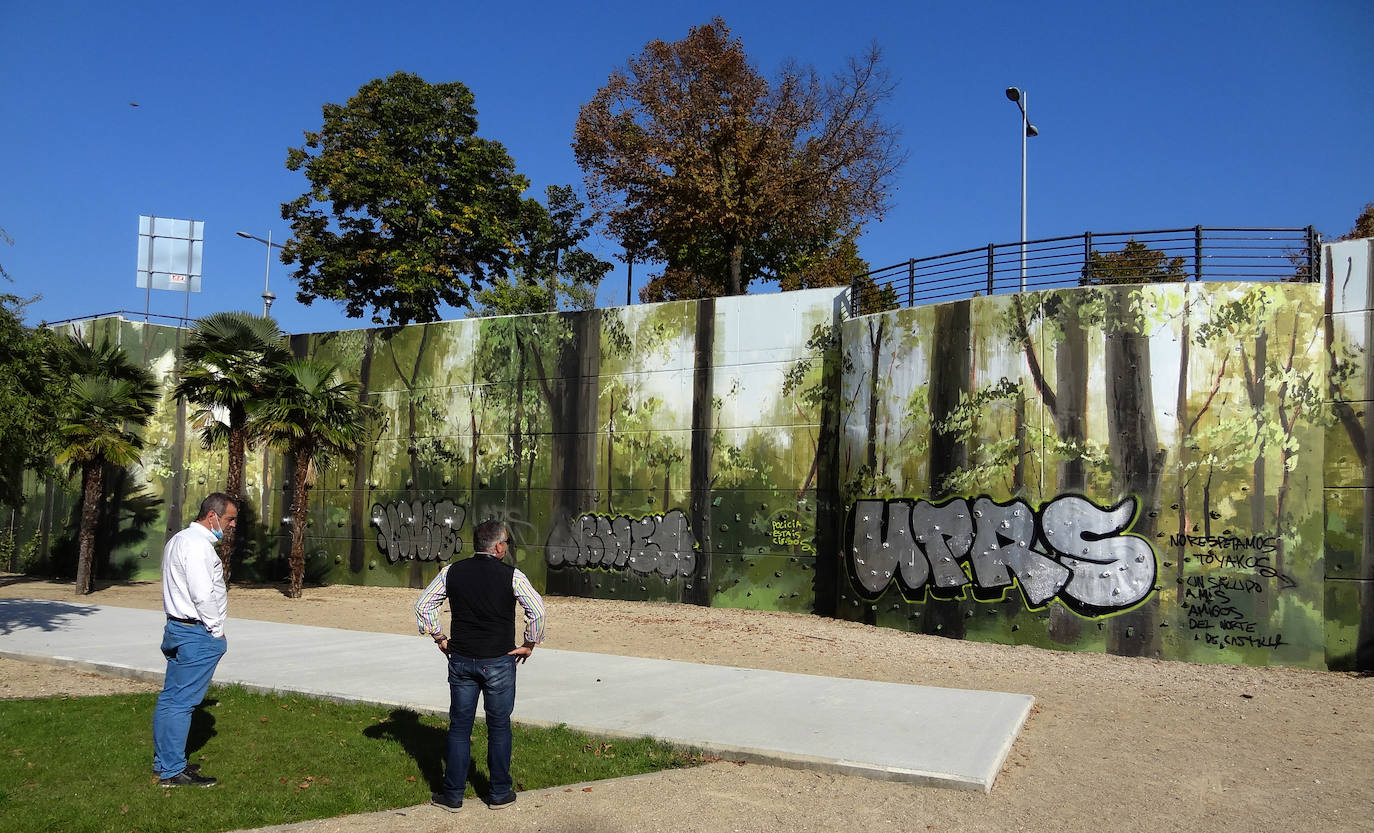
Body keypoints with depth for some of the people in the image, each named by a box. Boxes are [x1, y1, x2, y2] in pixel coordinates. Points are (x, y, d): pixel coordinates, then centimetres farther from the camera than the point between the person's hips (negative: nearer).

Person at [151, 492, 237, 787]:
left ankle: (164, 760, 26)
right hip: (197, 634, -11)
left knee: (170, 698, 16)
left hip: (177, 629, 11)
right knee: (181, 702, -5)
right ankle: (172, 771, 0)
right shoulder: (197, 544, -16)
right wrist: (217, 630, -10)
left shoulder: (179, 540, 17)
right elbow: (203, 594, -22)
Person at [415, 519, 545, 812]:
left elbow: (423, 605, 2)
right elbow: (537, 610, -14)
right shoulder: (511, 575, -10)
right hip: (499, 662, -2)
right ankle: (500, 793, 19)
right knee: (499, 727, 10)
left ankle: (453, 795, 18)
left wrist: (439, 638, 10)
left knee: (459, 727, 12)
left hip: (461, 661, 2)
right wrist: (529, 645, -1)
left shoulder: (451, 572, -1)